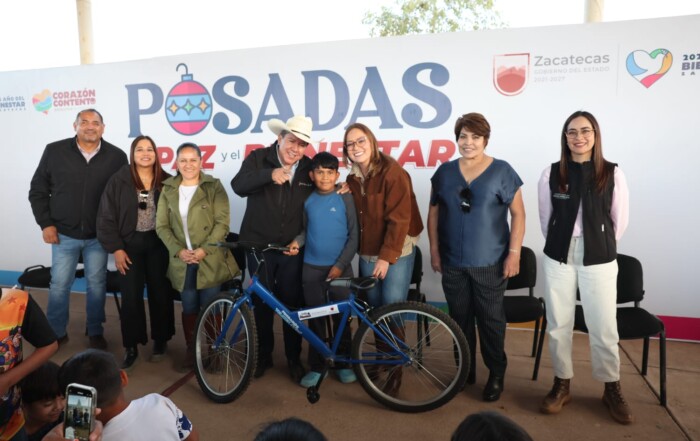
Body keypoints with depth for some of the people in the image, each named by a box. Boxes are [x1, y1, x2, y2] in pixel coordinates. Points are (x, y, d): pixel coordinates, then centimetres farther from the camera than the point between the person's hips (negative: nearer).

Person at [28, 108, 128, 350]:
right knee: (59, 284, 9)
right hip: (64, 234, 0)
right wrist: (45, 223, -3)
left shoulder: (116, 156, -5)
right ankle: (56, 333, 27)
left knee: (97, 284, 10)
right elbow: (37, 190, 3)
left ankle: (95, 332, 26)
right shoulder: (54, 151, -3)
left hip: (99, 236, 0)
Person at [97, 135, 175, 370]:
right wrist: (116, 248, -7)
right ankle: (131, 346, 14)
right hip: (130, 245, -1)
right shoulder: (119, 181, -3)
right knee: (131, 296, 1)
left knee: (160, 293, 7)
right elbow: (106, 217, -2)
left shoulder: (166, 181, 0)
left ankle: (160, 340, 24)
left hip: (158, 244, 1)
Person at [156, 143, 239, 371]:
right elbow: (161, 226, 5)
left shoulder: (214, 187, -2)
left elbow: (222, 223, -9)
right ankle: (191, 350, 25)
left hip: (211, 259, -3)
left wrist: (204, 250, -16)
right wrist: (178, 250, -9)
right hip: (182, 261, 3)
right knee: (189, 308, 10)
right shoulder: (168, 190, 8)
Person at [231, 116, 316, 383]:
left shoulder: (309, 168, 0)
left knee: (292, 303, 9)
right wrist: (269, 175, -37)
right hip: (259, 246, -1)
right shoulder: (258, 158, -6)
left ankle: (294, 359, 26)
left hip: (292, 249, 1)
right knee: (262, 303, 12)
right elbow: (238, 186, -23)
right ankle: (263, 356, 30)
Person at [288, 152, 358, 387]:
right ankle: (316, 366, 22)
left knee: (341, 318, 7)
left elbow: (353, 236, -5)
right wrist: (297, 241, -11)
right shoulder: (308, 200, 3)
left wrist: (340, 264, -11)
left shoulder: (345, 198, -5)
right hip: (311, 268, 2)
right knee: (315, 319, 9)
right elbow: (307, 229, 11)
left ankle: (343, 364, 24)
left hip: (339, 267, -2)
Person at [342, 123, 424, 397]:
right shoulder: (353, 178, 8)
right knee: (375, 307, 10)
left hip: (397, 251, -6)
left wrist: (387, 256, -20)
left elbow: (399, 218, -18)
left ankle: (396, 368, 8)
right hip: (368, 252, 6)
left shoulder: (392, 171, -14)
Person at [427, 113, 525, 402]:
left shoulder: (502, 171, -4)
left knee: (491, 320, 7)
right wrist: (434, 250, 5)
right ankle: (465, 371, 31)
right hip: (452, 262, 3)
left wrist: (514, 252, -9)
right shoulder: (444, 172, 4)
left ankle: (496, 375, 25)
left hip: (490, 263, -3)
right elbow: (434, 213, 8)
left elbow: (518, 214, -3)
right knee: (460, 318, 13)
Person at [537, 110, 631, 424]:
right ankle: (562, 385, 27)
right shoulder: (551, 174, -2)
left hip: (600, 261, -1)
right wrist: (561, 245, 13)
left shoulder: (612, 174, -4)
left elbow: (620, 221, 6)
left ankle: (612, 390, 27)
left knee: (604, 329, 6)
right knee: (558, 325, 9)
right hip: (558, 258, 1)